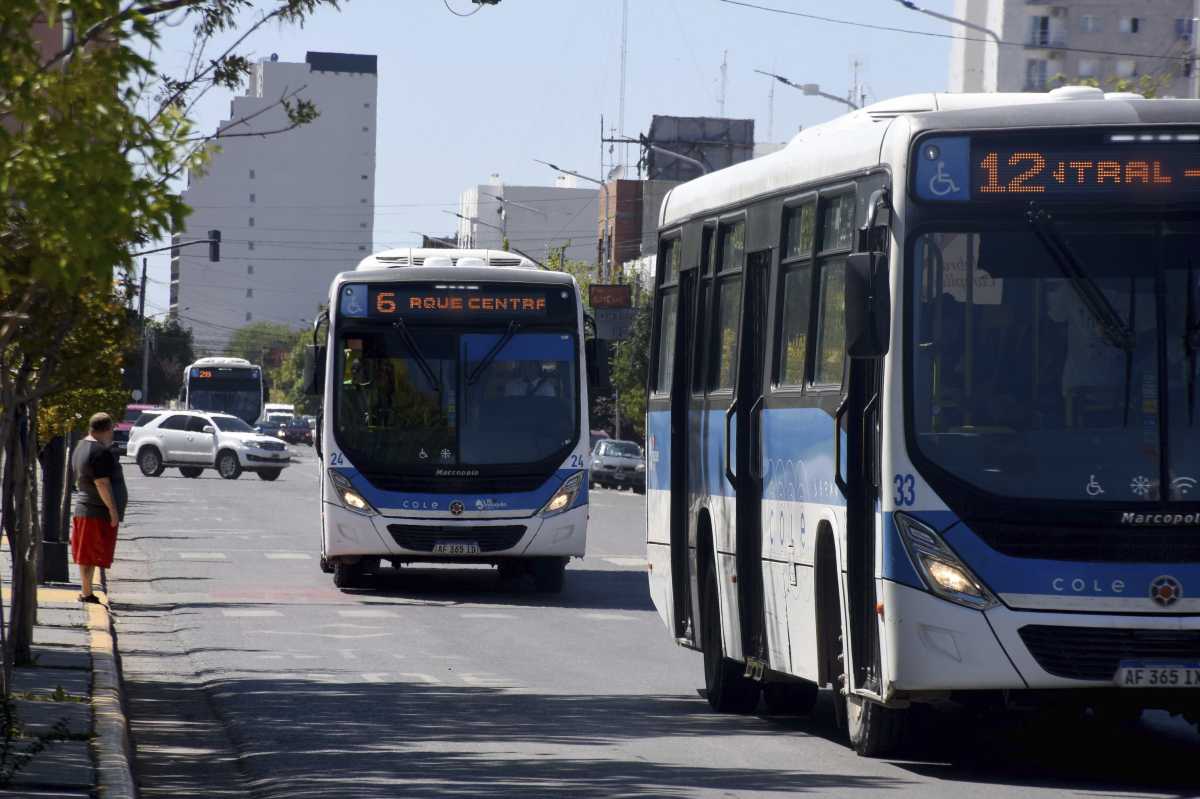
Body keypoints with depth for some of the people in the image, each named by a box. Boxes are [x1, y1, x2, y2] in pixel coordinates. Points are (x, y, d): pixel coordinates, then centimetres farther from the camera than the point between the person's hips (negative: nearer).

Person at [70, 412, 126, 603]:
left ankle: (86, 591, 17)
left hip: (83, 508, 10)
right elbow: (102, 484, -22)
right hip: (99, 510, -10)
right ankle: (87, 593, -5)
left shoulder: (81, 448, 14)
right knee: (93, 554, -6)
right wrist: (113, 509, -19)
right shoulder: (101, 453, -18)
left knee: (87, 555, 13)